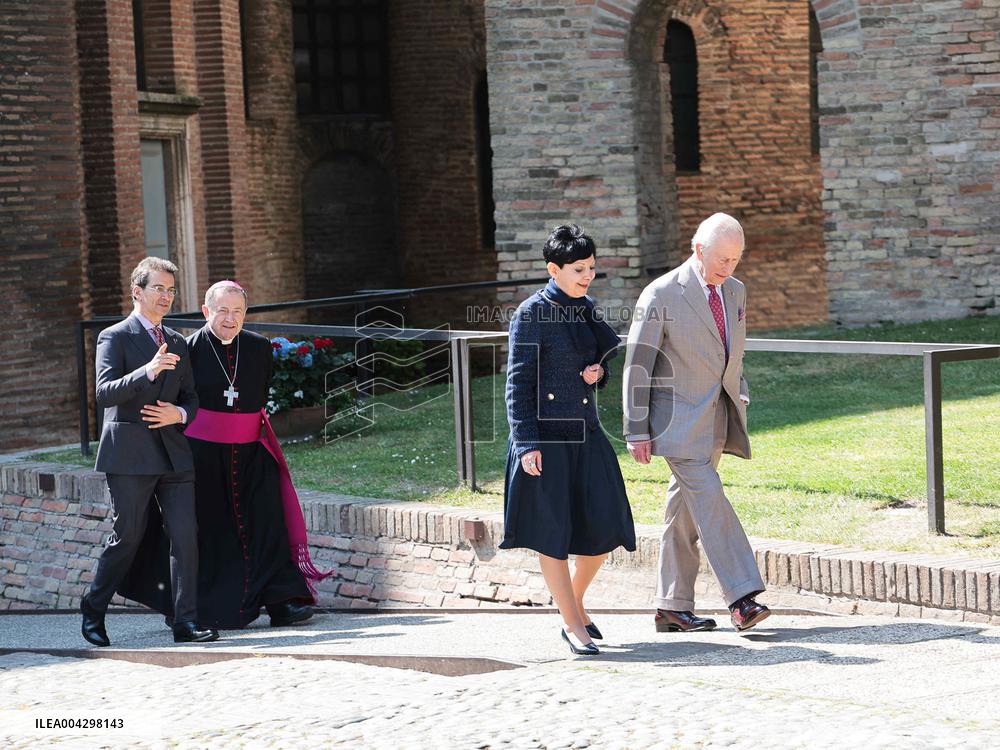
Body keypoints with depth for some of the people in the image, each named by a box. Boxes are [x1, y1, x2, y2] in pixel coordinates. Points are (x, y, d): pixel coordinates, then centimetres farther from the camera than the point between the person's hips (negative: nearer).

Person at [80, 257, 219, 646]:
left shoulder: (177, 343, 19)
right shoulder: (114, 338, -2)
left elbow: (191, 397, 23)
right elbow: (104, 393, -15)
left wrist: (179, 414, -1)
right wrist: (148, 371, -28)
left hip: (173, 453, 5)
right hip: (130, 454, -5)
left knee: (185, 537, -5)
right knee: (127, 537, -1)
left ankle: (186, 622, -2)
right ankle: (93, 611, 18)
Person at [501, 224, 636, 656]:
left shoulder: (586, 309, 9)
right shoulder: (532, 314, -11)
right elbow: (518, 382, -12)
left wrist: (599, 371, -2)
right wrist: (526, 444, -16)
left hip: (585, 434, 7)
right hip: (545, 437, -7)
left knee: (604, 527, 4)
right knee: (553, 533, 1)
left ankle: (575, 603, 27)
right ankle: (573, 626, 10)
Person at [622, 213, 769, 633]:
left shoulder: (735, 292, 10)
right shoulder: (661, 296, -10)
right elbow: (637, 365, -8)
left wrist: (739, 399, 12)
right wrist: (637, 431, -10)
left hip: (716, 420, 7)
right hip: (679, 421, -7)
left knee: (685, 511, 11)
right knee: (709, 499, -17)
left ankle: (673, 607, 15)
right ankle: (742, 598, -21)